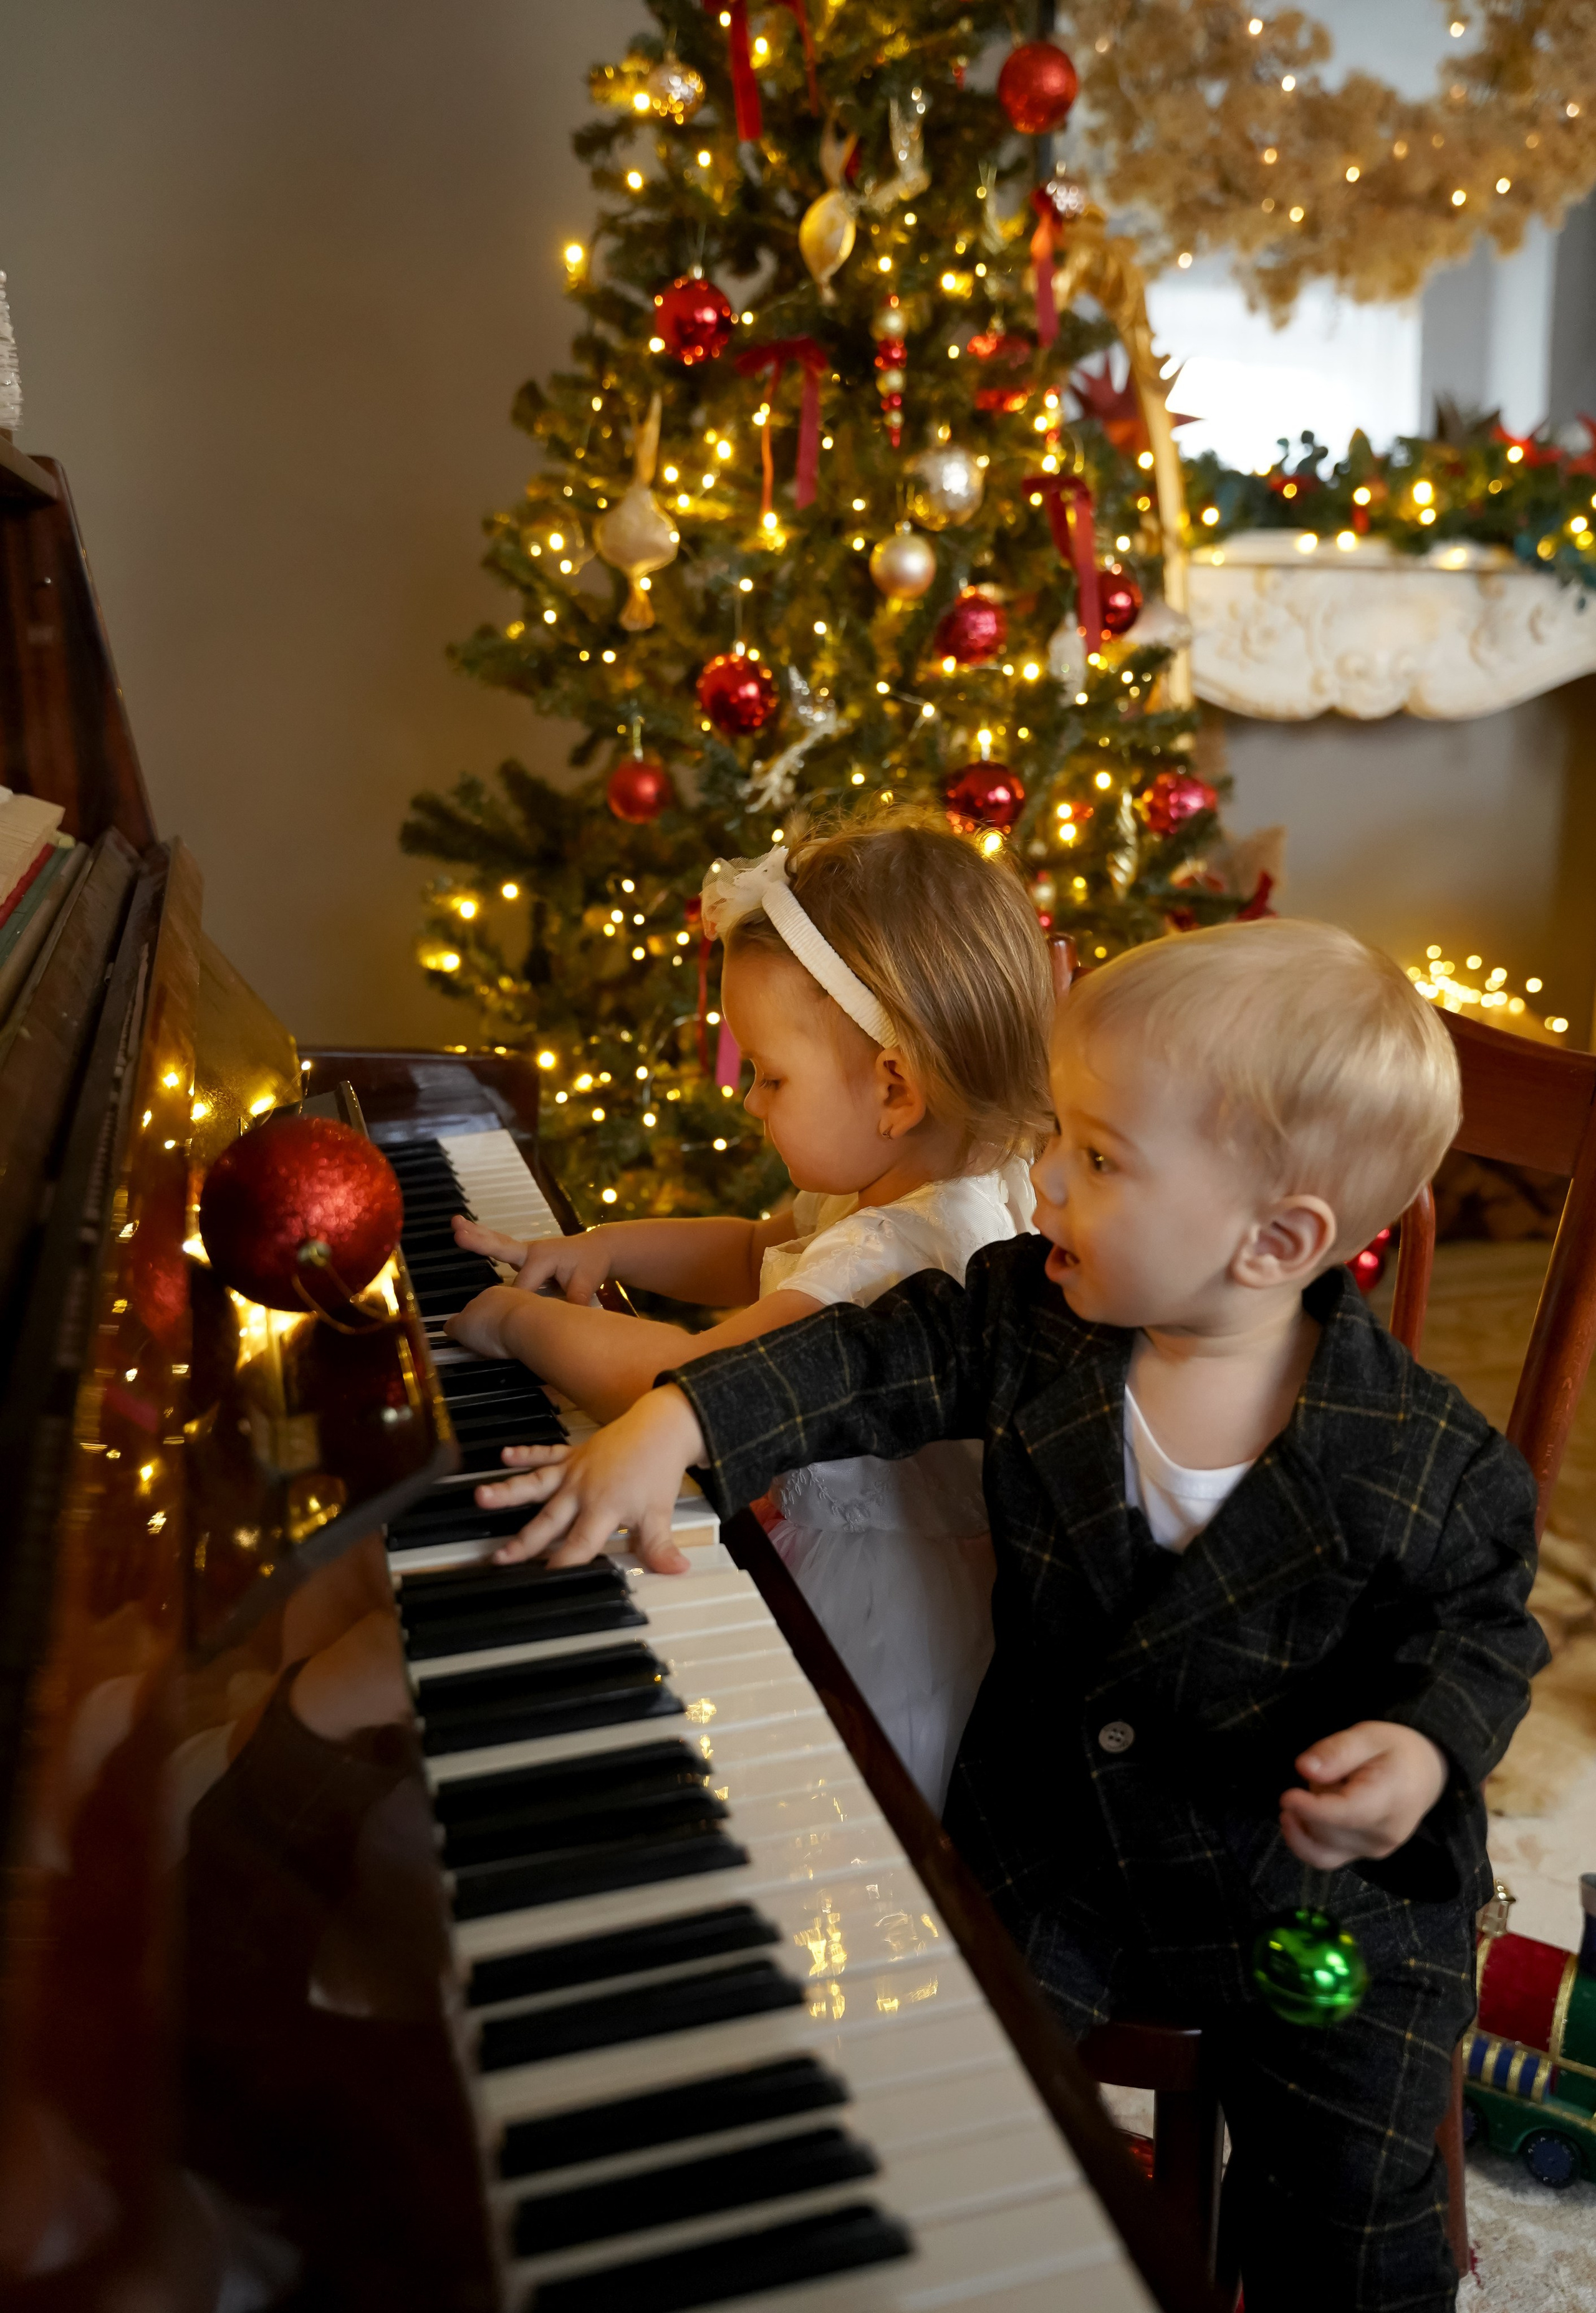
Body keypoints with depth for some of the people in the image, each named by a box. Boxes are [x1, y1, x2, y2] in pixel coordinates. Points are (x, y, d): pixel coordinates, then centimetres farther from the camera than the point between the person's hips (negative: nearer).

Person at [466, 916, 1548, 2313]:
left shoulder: (1421, 1460, -21)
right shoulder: (1029, 1328, -13)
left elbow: (1481, 1623, -8)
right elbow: (872, 1362, -14)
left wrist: (1426, 1746, -27)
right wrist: (674, 1424, -26)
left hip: (1320, 1876, -2)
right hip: (1054, 1843, 3)